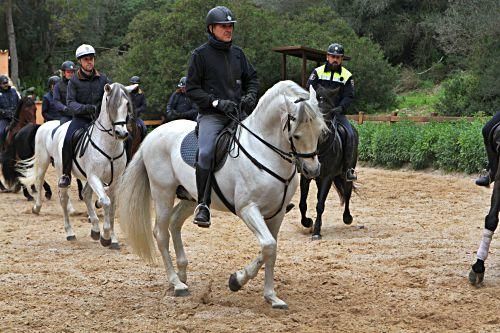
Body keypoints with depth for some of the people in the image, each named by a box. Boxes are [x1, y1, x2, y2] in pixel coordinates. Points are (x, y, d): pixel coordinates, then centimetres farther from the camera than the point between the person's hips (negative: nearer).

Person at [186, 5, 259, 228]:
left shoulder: (237, 53, 14)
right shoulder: (201, 54, 0)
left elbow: (252, 79, 24)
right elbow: (192, 88, -2)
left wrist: (250, 96, 1)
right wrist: (217, 103, -14)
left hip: (238, 113, 5)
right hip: (211, 115, -5)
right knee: (205, 154, -27)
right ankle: (203, 205, -19)